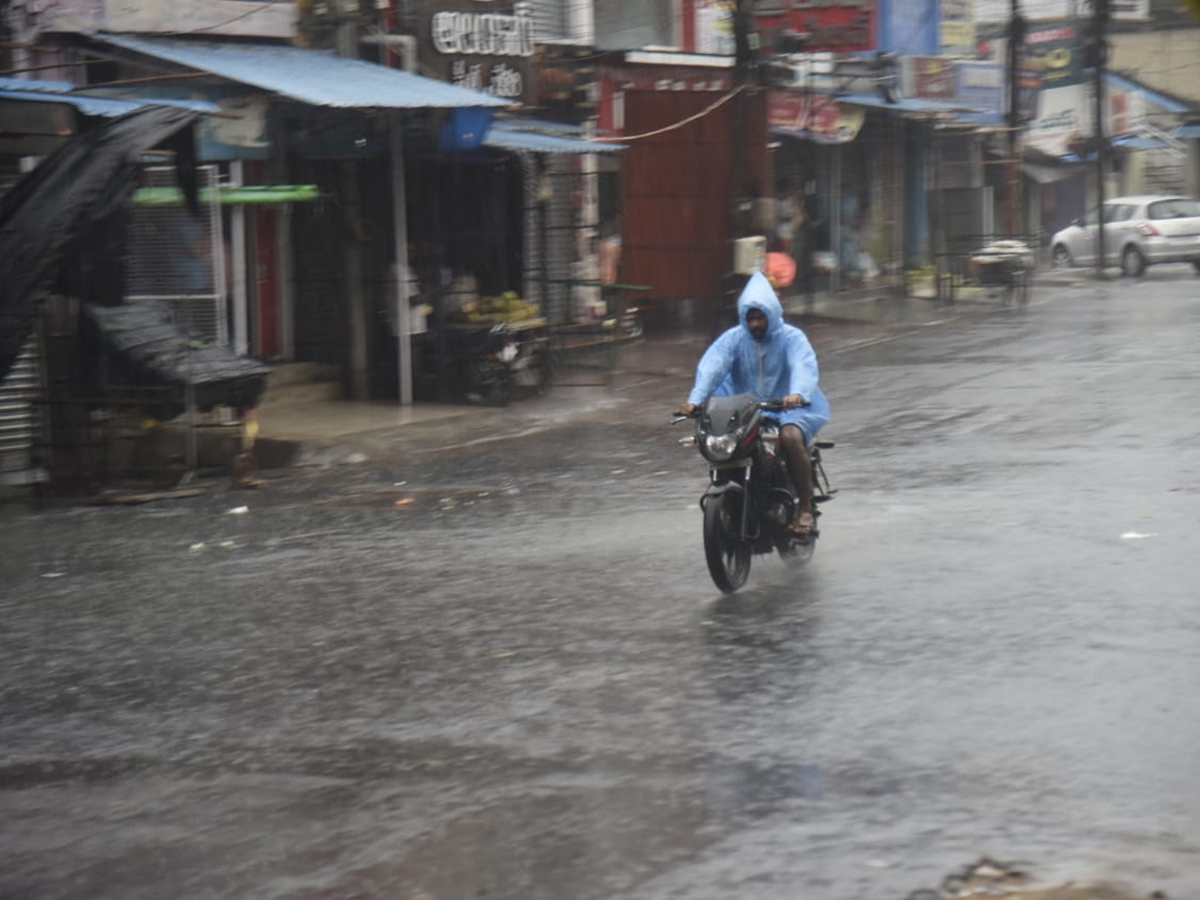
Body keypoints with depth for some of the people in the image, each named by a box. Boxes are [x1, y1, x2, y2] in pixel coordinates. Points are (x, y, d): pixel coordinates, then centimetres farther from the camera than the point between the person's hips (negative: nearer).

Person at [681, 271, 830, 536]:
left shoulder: (791, 337, -3)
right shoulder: (733, 338, 4)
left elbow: (804, 366, -23)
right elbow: (711, 366, -13)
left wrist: (798, 393, -46)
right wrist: (695, 399, -32)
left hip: (786, 407, -4)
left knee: (791, 436, -33)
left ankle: (805, 508, -22)